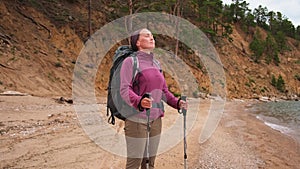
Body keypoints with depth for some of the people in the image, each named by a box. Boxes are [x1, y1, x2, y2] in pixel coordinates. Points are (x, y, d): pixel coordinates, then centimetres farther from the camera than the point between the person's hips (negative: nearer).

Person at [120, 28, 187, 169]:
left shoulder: (156, 63, 15)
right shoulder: (130, 61, -5)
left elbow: (164, 90, 19)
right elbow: (125, 89, -16)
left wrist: (177, 103, 2)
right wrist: (139, 102, -35)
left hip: (156, 119, 7)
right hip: (137, 119, -6)